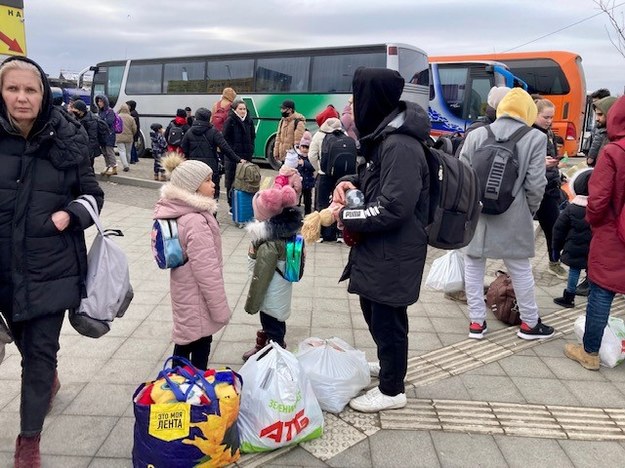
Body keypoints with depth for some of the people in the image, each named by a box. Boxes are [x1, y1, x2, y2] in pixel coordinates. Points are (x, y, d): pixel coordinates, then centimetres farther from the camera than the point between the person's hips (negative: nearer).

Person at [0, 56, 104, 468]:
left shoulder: (67, 139, -7)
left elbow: (93, 194, 2)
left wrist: (70, 214, -16)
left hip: (50, 266, -2)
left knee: (40, 352, 6)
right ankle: (49, 381, 55)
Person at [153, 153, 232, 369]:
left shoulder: (178, 211, 1)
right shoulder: (195, 221, -29)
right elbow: (206, 271, -26)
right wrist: (220, 308, -17)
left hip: (184, 292, 9)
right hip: (198, 298, -9)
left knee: (184, 341, 22)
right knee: (200, 346, 7)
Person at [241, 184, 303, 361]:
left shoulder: (269, 245, -30)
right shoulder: (285, 232, -5)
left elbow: (260, 278, -23)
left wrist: (251, 304, -11)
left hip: (271, 299, -9)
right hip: (281, 295, 9)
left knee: (273, 330, 11)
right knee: (275, 326, 26)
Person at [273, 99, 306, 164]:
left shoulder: (298, 122, -12)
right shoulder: (282, 121, 15)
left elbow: (299, 141, -18)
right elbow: (278, 138, 19)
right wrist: (276, 153, 14)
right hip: (282, 157, 8)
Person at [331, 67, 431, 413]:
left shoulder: (400, 146, -25)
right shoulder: (385, 137, 8)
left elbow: (393, 209, -29)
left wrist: (346, 216, -17)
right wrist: (351, 182, 1)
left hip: (394, 252, -10)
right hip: (378, 247, 10)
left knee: (387, 318, 6)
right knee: (373, 309, 25)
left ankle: (392, 390, 26)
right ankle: (388, 364, 47)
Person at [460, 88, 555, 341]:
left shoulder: (476, 135, -3)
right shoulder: (536, 138, -6)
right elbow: (535, 184, -7)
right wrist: (530, 210, 10)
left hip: (476, 214, 1)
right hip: (513, 218, -1)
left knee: (473, 268, 13)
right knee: (521, 271, 13)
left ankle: (477, 322, 19)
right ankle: (529, 323, 27)